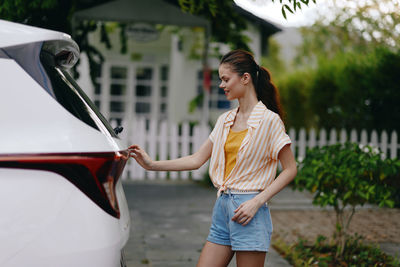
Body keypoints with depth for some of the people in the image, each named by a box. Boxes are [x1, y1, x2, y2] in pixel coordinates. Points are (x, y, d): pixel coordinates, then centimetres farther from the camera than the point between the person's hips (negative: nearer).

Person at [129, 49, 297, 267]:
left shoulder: (269, 120, -7)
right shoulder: (225, 120, 13)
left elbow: (290, 169, -7)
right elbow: (197, 159, 13)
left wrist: (257, 202, -15)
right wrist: (152, 165, 7)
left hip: (248, 210, -7)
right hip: (222, 206, 7)